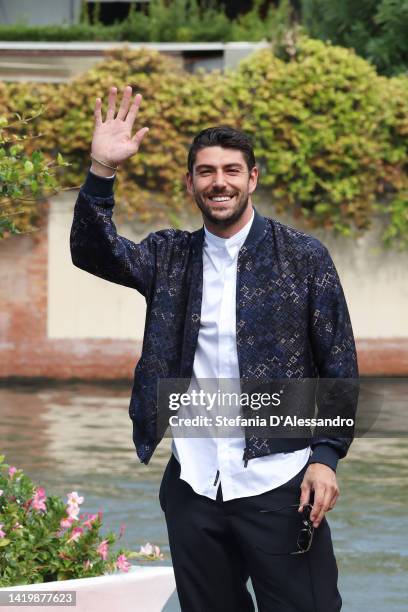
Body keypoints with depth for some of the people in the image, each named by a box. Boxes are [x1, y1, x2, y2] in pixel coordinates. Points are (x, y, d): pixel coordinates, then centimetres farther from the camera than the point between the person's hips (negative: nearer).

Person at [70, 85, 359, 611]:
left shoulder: (303, 256, 0)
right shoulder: (171, 257, 8)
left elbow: (339, 365, 1)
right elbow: (93, 252, -7)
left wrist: (326, 456, -8)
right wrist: (102, 171, -22)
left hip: (278, 484, -3)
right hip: (193, 486, 3)